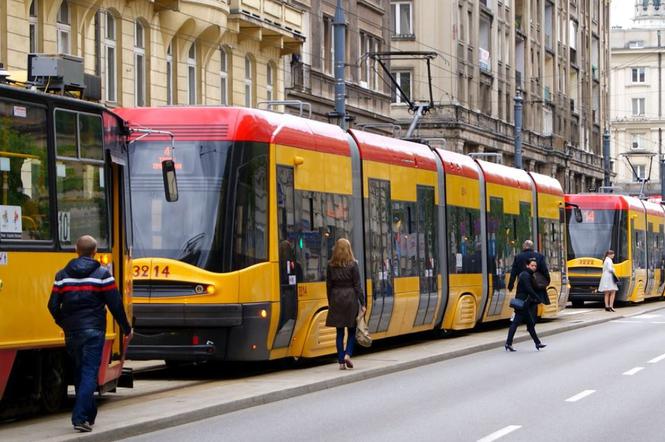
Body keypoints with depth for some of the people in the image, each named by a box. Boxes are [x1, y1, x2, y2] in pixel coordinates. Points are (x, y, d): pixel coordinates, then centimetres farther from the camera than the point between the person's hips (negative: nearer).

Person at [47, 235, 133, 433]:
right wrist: (126, 328, 8)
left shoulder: (62, 276, 5)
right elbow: (115, 305, -6)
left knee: (80, 372, 16)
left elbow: (53, 306, 5)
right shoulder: (102, 275, -5)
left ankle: (89, 415, 24)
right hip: (93, 331, -4)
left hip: (71, 333, 4)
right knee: (89, 373, -6)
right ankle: (80, 418, -18)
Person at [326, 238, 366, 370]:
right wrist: (362, 303, -2)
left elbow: (329, 285, 5)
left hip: (336, 299, 2)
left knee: (340, 332, 6)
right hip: (350, 298, -2)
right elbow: (357, 285, -6)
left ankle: (341, 361, 4)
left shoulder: (331, 265, 2)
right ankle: (347, 354, -8)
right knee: (352, 329, 10)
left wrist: (330, 303, 14)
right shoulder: (352, 264, -5)